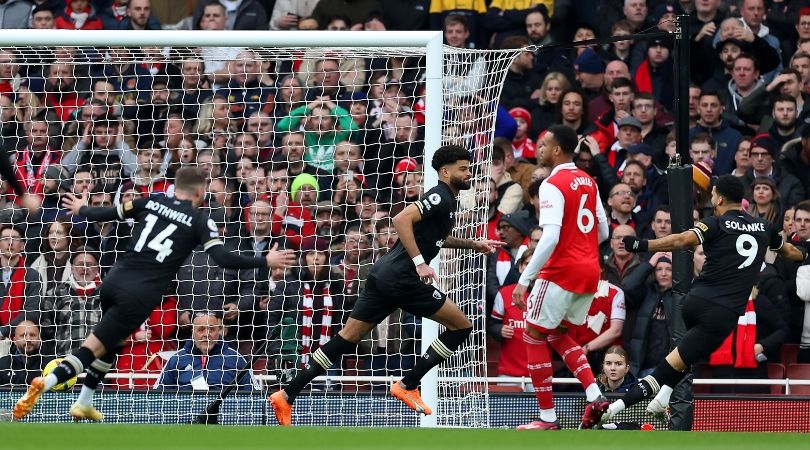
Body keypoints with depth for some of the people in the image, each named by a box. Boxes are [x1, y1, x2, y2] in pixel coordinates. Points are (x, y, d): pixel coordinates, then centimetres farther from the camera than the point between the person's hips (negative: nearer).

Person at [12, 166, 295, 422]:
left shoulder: (150, 203, 11)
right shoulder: (200, 221, -1)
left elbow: (106, 214, 18)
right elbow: (223, 259, -9)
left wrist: (81, 210, 38)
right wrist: (265, 262, -1)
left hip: (114, 282, 5)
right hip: (140, 295, -5)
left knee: (114, 342, 29)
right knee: (92, 349, -2)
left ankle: (84, 404, 28)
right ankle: (45, 384, -22)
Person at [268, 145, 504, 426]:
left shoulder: (444, 200, 21)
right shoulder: (440, 197, -9)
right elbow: (402, 220, -23)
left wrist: (474, 244, 37)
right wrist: (420, 263, -25)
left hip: (383, 275, 9)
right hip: (402, 277, -9)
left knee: (347, 339, 7)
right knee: (461, 326, -1)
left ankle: (286, 395, 3)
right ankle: (407, 386, 1)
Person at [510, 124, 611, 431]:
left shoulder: (553, 185, -14)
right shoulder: (588, 181, 11)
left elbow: (550, 237, -23)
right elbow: (603, 231, 17)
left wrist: (524, 280, -22)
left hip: (562, 270, -8)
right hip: (590, 270, 8)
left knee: (534, 336, 5)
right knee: (558, 335, 22)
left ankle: (548, 417, 2)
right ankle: (595, 396, 3)